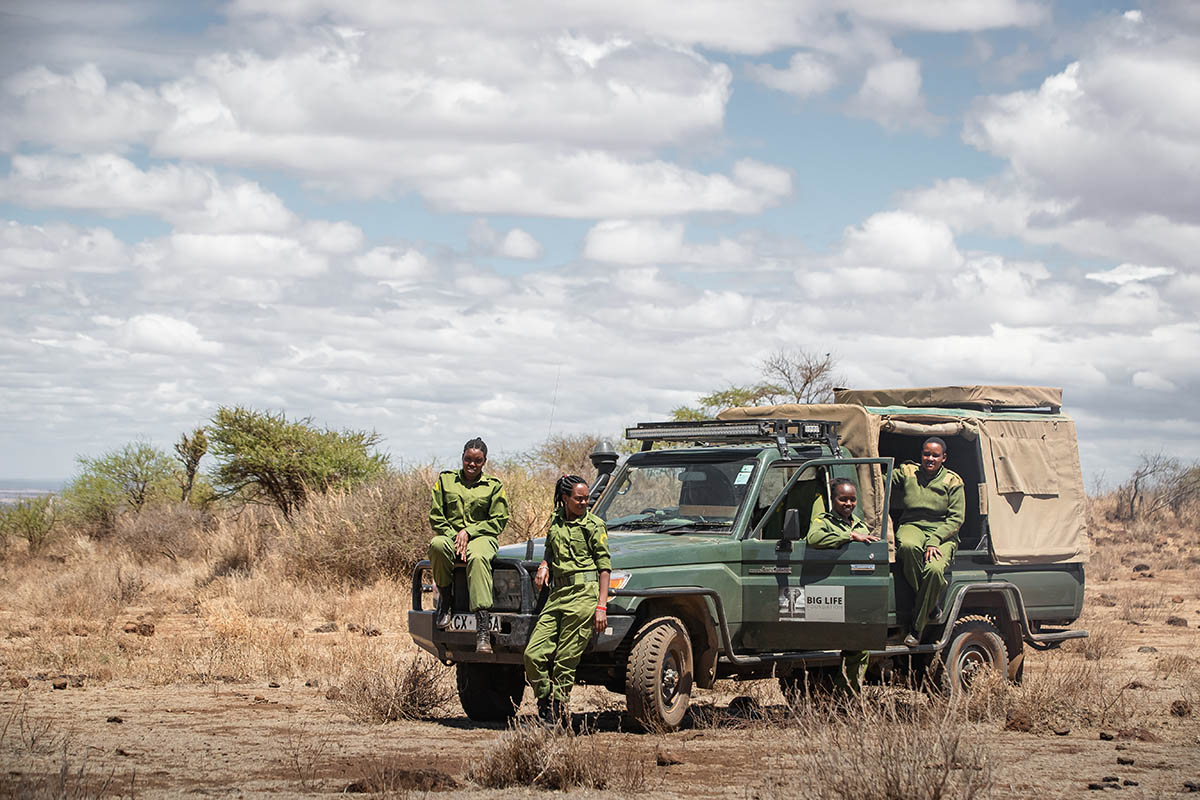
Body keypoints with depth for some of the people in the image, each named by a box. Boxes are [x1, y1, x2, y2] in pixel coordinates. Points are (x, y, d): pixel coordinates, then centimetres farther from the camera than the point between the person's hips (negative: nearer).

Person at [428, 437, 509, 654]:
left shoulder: (494, 486, 10)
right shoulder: (445, 480, 13)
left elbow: (498, 521, 4)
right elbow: (435, 516, 8)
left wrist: (468, 532, -10)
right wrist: (454, 537, -9)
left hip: (481, 537, -2)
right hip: (450, 536, 2)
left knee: (478, 558, -40)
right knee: (437, 546, -38)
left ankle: (483, 629, -50)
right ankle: (445, 598, -14)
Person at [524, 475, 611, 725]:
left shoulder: (593, 525, -1)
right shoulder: (556, 522, 15)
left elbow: (604, 566, -4)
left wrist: (601, 606, -11)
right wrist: (544, 566, 7)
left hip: (584, 592, -6)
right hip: (558, 592, 6)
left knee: (566, 660, -5)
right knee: (533, 654, -5)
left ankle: (555, 716, 2)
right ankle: (545, 702, 13)